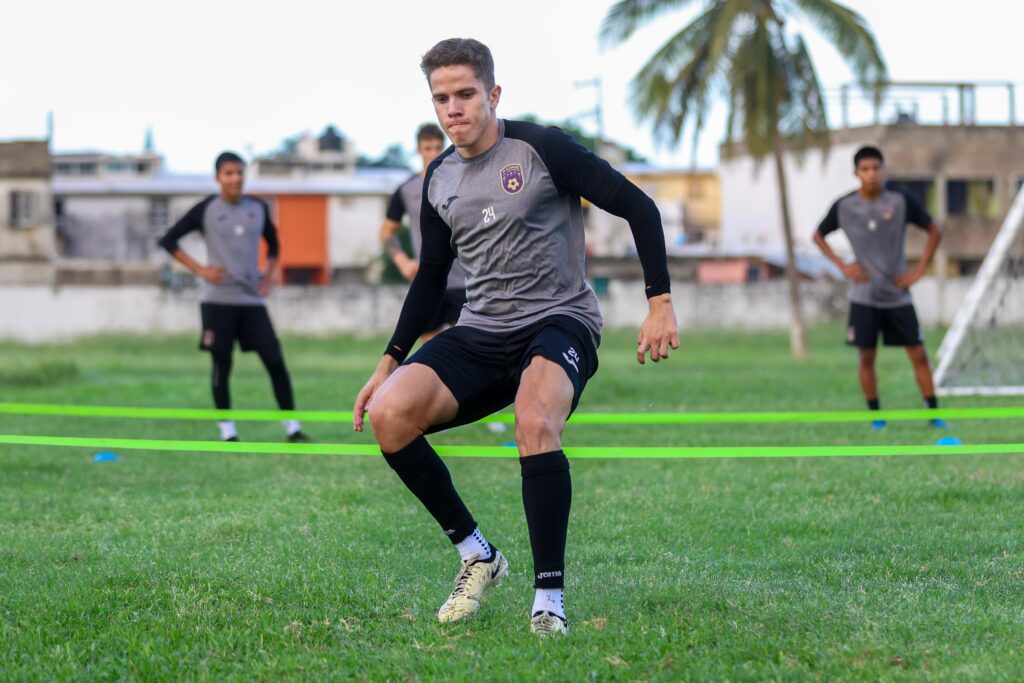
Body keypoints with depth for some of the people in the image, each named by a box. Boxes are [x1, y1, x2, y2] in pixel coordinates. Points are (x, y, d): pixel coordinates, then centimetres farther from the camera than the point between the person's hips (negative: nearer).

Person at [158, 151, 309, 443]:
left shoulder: (258, 208, 7)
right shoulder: (206, 210, -3)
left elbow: (273, 244, 24)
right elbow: (168, 240, -1)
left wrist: (268, 275, 9)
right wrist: (200, 269, -8)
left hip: (253, 299, 3)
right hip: (217, 299, -3)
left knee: (275, 360, -5)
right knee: (222, 365, 0)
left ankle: (292, 427, 1)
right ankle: (227, 431, 10)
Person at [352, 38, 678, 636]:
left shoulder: (541, 148, -8)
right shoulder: (440, 179, 10)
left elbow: (637, 207, -7)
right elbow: (431, 278, 21)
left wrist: (660, 303, -12)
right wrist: (390, 363, 14)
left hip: (559, 319, -6)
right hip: (481, 334, 6)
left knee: (535, 423, -37)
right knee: (388, 414, -19)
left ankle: (550, 597, -24)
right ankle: (478, 556, -2)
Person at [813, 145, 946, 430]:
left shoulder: (901, 202, -6)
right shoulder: (844, 206, -4)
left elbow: (934, 232, 5)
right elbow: (818, 236, 11)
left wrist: (919, 270, -3)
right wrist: (842, 265, -2)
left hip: (898, 296, 0)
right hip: (863, 296, 0)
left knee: (918, 353, -1)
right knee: (867, 356, -1)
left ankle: (934, 414, 4)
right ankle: (875, 416, 10)